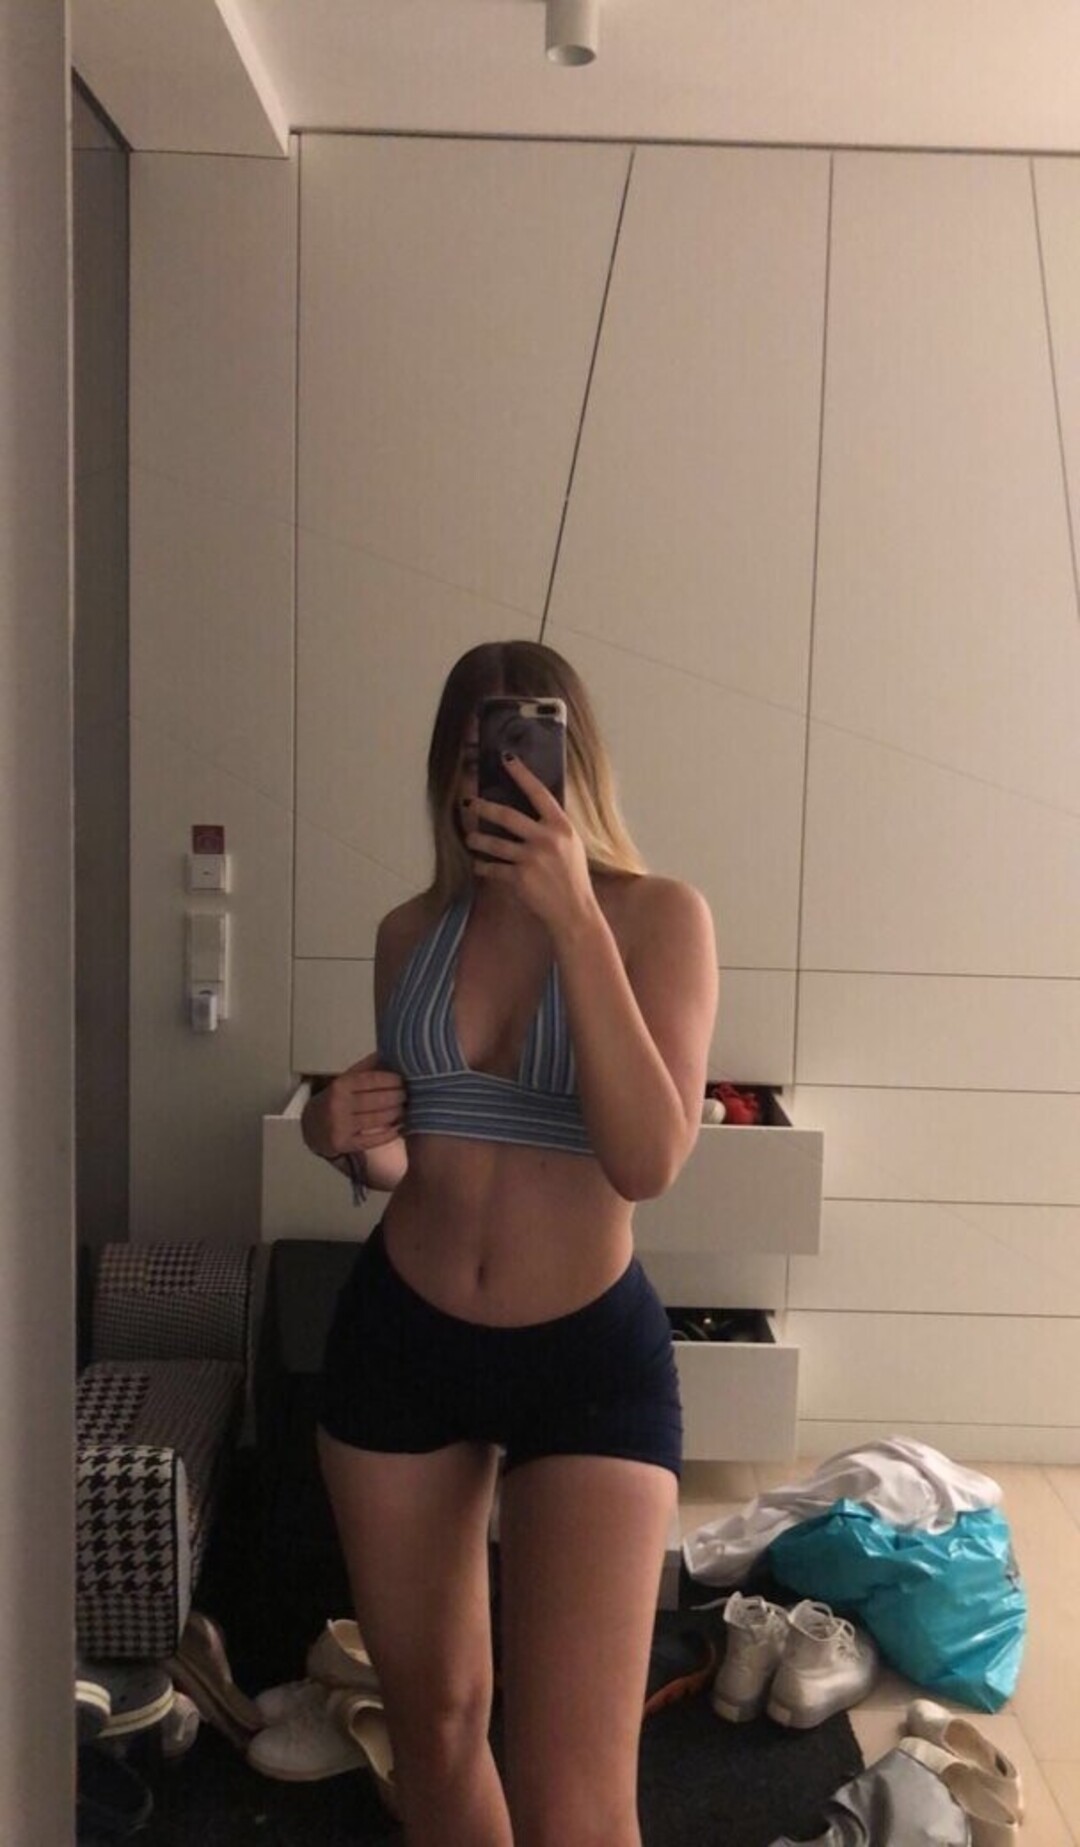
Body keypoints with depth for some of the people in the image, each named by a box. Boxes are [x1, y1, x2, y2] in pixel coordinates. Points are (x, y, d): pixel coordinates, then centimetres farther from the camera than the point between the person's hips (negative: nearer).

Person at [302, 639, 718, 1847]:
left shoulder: (657, 916, -9)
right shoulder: (412, 931, 3)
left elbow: (649, 1161, -23)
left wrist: (573, 914, -27)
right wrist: (355, 1142, -10)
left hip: (591, 1356, -4)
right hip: (399, 1341, 4)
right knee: (433, 1717, 19)